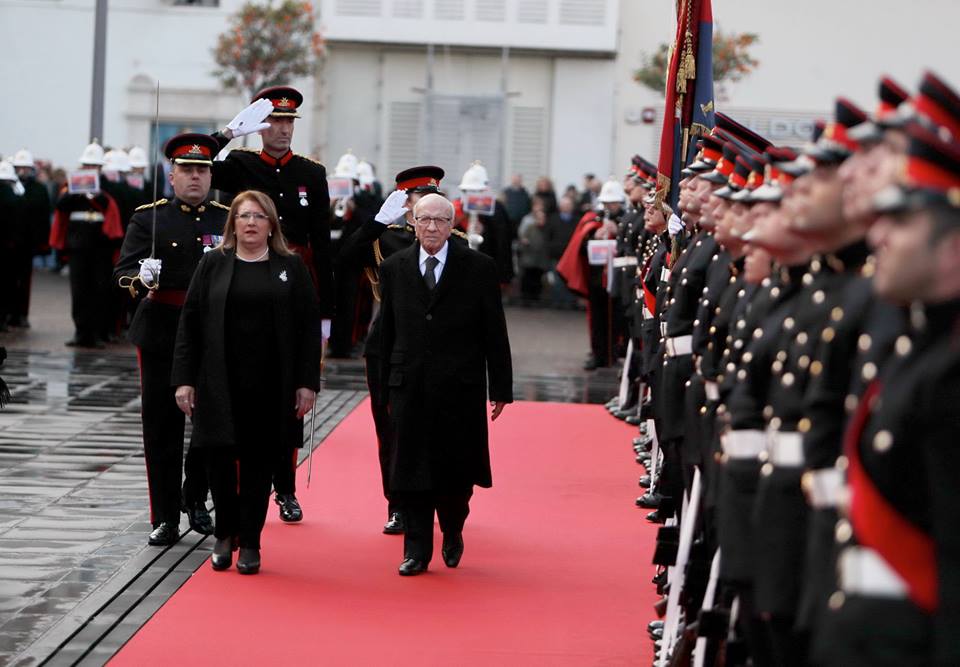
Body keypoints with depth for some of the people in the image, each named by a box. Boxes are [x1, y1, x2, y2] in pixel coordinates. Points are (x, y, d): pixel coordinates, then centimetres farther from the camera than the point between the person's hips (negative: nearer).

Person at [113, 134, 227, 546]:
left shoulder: (228, 219, 7)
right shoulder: (148, 218, 3)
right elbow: (122, 273, -3)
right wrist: (141, 279, -25)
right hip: (161, 335, -1)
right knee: (161, 426, 1)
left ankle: (195, 499, 28)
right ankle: (165, 518, 7)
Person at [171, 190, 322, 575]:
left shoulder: (291, 268, 4)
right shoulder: (213, 265, 5)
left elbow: (310, 326, 2)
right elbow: (190, 323, 3)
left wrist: (307, 382, -5)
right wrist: (184, 379, -4)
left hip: (271, 385, 0)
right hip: (219, 382, 0)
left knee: (258, 463, 4)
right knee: (219, 457, 1)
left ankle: (249, 543, 14)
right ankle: (225, 534, 21)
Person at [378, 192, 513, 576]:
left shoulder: (479, 268, 0)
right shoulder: (393, 269, 7)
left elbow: (495, 333, 0)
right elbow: (386, 333, 9)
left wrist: (500, 388, -3)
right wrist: (385, 388, 6)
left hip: (460, 389, -1)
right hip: (409, 388, 2)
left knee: (456, 470, 5)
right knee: (410, 471, 1)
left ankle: (452, 532, 30)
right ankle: (417, 550, 9)